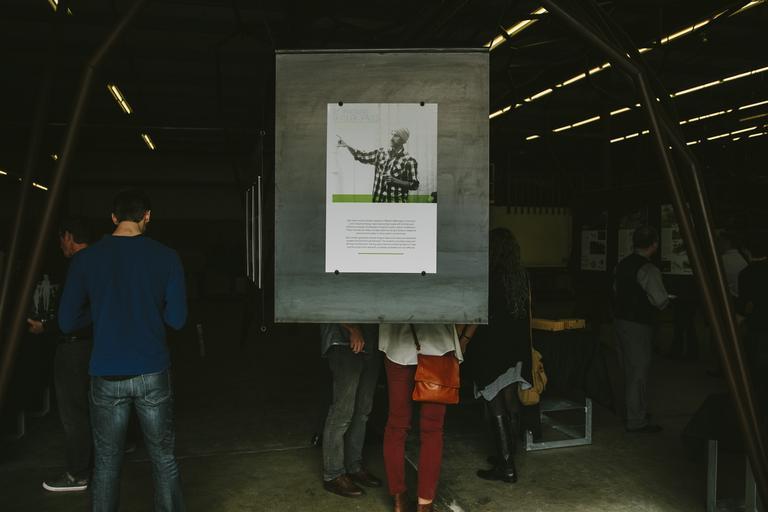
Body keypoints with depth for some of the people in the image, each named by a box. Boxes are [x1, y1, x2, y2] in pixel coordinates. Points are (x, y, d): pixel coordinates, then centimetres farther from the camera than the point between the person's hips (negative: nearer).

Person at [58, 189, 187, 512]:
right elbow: (176, 319, -2)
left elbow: (67, 322, 0)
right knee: (164, 460, 11)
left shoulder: (85, 259, -2)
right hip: (152, 374, 0)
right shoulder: (166, 257, -4)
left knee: (105, 465, 11)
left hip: (106, 376, 1)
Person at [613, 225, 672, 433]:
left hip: (620, 319, 8)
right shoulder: (648, 270, -19)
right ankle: (636, 420, 8)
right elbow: (661, 301, -21)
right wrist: (665, 299, 0)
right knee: (639, 371, 0)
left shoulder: (623, 264, 6)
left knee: (628, 369, 19)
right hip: (638, 325, -8)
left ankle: (634, 410, 35)